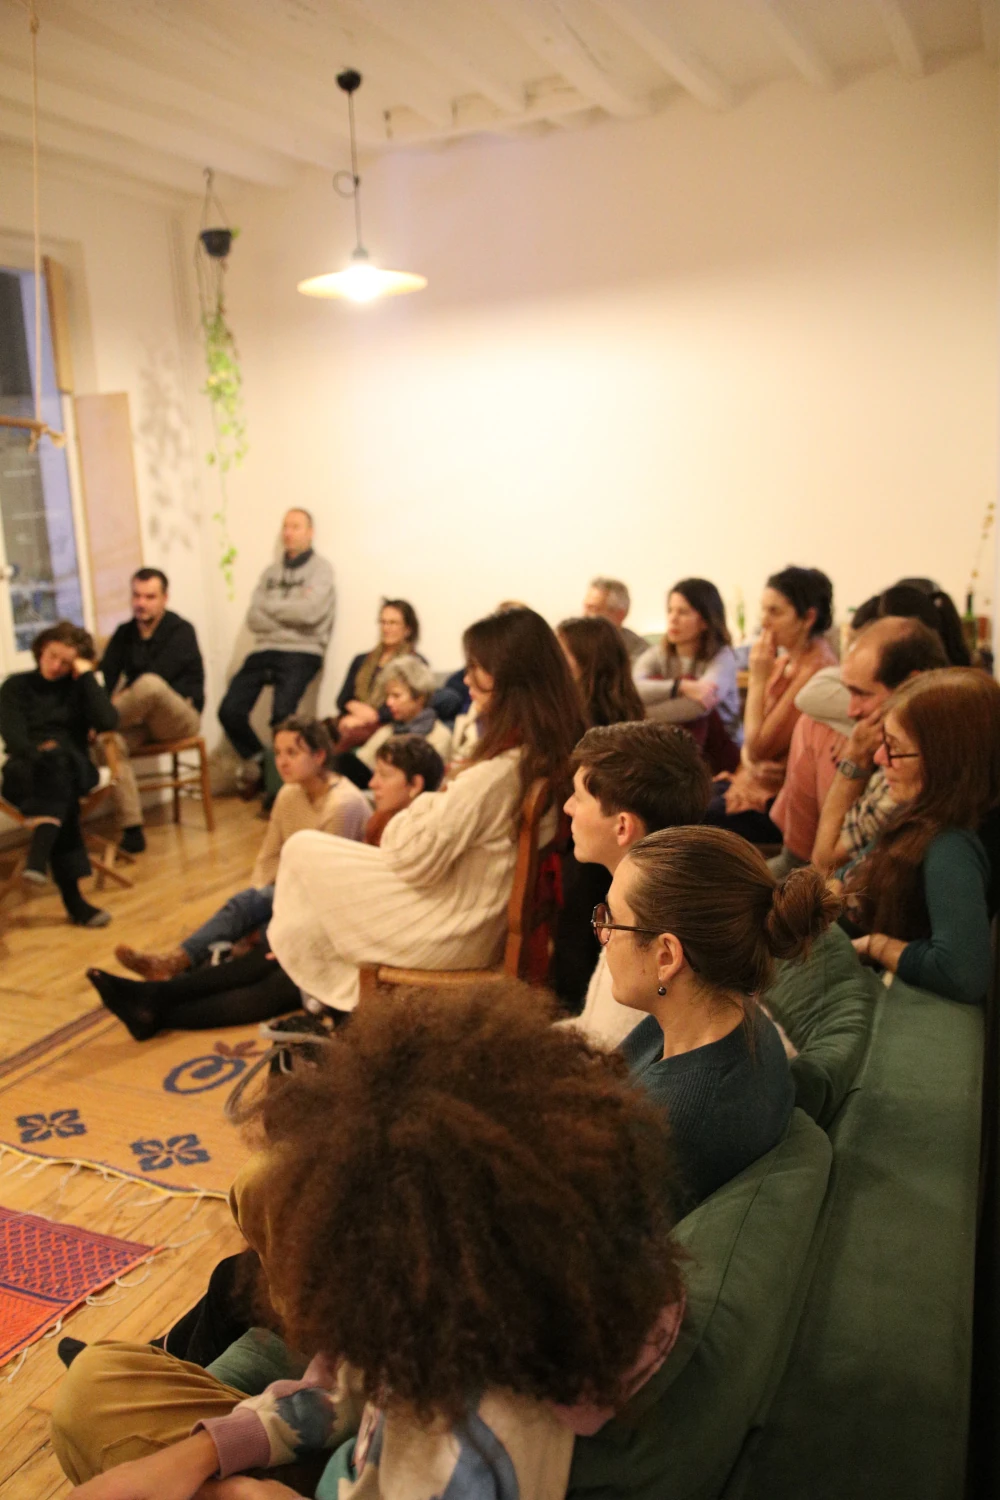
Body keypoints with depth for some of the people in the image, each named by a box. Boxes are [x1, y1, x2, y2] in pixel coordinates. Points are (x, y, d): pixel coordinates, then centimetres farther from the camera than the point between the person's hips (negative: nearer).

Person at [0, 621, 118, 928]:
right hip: (25, 771, -1)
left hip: (73, 768, 1)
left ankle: (40, 854, -55)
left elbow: (108, 722, -4)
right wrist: (40, 751, -22)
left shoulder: (79, 687, 16)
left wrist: (87, 676, -2)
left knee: (58, 760, -36)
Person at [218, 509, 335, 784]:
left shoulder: (320, 568, 4)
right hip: (265, 650, 5)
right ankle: (257, 760, 15)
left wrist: (270, 605, 1)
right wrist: (290, 609, -5)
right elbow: (253, 619, 7)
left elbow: (310, 612, -13)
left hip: (301, 652, -5)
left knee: (282, 714, -26)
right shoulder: (270, 573, 19)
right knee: (229, 711, -12)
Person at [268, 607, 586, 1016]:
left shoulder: (494, 771, -32)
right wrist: (442, 801, 1)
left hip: (451, 937, -9)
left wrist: (426, 804, -5)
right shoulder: (556, 753, -6)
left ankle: (330, 989, 28)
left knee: (302, 849, 8)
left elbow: (414, 858, -22)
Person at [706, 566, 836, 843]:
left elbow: (758, 745, -18)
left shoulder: (815, 670, -19)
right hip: (752, 779, 8)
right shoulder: (783, 662, 9)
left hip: (778, 796, -8)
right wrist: (750, 760, -10)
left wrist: (758, 678, -14)